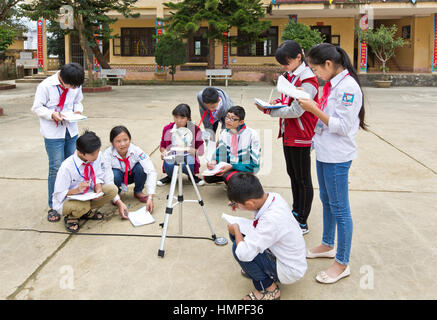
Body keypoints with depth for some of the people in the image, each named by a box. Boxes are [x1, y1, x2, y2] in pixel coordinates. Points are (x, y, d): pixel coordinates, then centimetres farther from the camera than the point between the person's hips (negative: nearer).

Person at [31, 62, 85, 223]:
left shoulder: (76, 85, -1)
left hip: (71, 131, 5)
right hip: (53, 133, -5)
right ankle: (53, 206, 7)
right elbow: (37, 107, -7)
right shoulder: (46, 86, -14)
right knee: (56, 169, -5)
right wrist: (52, 114, -24)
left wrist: (78, 110, -7)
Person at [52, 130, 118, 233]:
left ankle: (87, 212, 3)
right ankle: (71, 216, -2)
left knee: (112, 189, -17)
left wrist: (98, 189, -22)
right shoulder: (66, 167, -28)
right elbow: (59, 194, -19)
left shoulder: (97, 156, -15)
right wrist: (76, 190, -37)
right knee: (83, 205, -39)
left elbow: (98, 177, -1)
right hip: (66, 201, -6)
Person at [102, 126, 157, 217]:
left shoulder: (136, 150, -29)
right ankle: (116, 198, -3)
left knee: (141, 167, -30)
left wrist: (150, 197, -44)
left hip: (131, 175, 1)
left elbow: (151, 171, -35)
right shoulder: (107, 155, -30)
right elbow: (108, 181, -36)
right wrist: (119, 202, -47)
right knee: (115, 174, -35)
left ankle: (138, 192, -1)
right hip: (118, 176, -1)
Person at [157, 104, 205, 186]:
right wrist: (164, 151, -10)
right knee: (169, 167, -34)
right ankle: (170, 176, 9)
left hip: (189, 161, -1)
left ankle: (192, 175, 5)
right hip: (171, 160, 2)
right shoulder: (167, 129, 1)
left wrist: (191, 150, -24)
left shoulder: (195, 130, -5)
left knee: (186, 166, -37)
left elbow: (200, 151, -4)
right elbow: (162, 147, 14)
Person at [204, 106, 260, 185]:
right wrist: (214, 161, -14)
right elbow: (219, 154, 10)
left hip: (245, 168, -5)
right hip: (229, 167, 5)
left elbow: (254, 163, -16)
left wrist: (232, 166, -24)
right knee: (207, 177, -19)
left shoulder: (252, 134, -15)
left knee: (229, 177, -35)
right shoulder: (224, 133, 2)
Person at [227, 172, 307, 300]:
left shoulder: (271, 220, -38)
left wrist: (236, 230, -18)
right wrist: (240, 204, -3)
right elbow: (260, 205, 15)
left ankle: (269, 289, -5)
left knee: (238, 248, -21)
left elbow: (243, 254, -36)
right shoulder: (274, 196, -13)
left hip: (289, 272, -8)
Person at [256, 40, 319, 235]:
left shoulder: (307, 80, -19)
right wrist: (278, 102, -2)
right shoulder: (288, 76, 10)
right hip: (287, 134, 9)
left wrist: (269, 111, -15)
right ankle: (296, 213, 35)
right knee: (292, 175, 19)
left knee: (303, 180, 1)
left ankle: (303, 223, 11)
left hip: (301, 137, -9)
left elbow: (296, 111, -23)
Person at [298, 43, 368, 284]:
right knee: (326, 201, 22)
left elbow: (343, 126, -23)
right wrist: (312, 107, 3)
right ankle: (327, 245, 40)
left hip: (337, 157, -10)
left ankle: (342, 263, 11)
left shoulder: (348, 86, -20)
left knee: (339, 209, -1)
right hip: (324, 153, 10)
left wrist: (314, 110, -21)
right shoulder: (332, 83, 9)